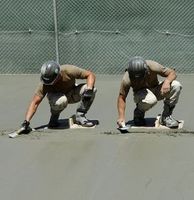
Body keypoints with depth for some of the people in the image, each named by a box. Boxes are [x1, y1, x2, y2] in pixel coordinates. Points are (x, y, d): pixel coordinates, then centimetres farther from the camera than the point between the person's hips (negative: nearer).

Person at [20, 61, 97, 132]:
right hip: (56, 96, -2)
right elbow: (35, 102, -30)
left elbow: (91, 75, -25)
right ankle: (54, 117, -8)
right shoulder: (44, 84, -31)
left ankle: (80, 116, -9)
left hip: (72, 94, 2)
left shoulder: (69, 71, -33)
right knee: (61, 101, -40)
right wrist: (26, 121, -41)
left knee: (92, 89, -27)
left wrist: (89, 90, -41)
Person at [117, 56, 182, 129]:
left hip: (156, 90, 3)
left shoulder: (152, 66, -28)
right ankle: (138, 113, -5)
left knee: (176, 85, -25)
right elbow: (121, 97, -19)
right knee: (150, 99, -40)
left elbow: (172, 73, -17)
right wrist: (121, 117, -29)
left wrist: (167, 81, -39)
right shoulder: (126, 79, -29)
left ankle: (166, 116, -11)